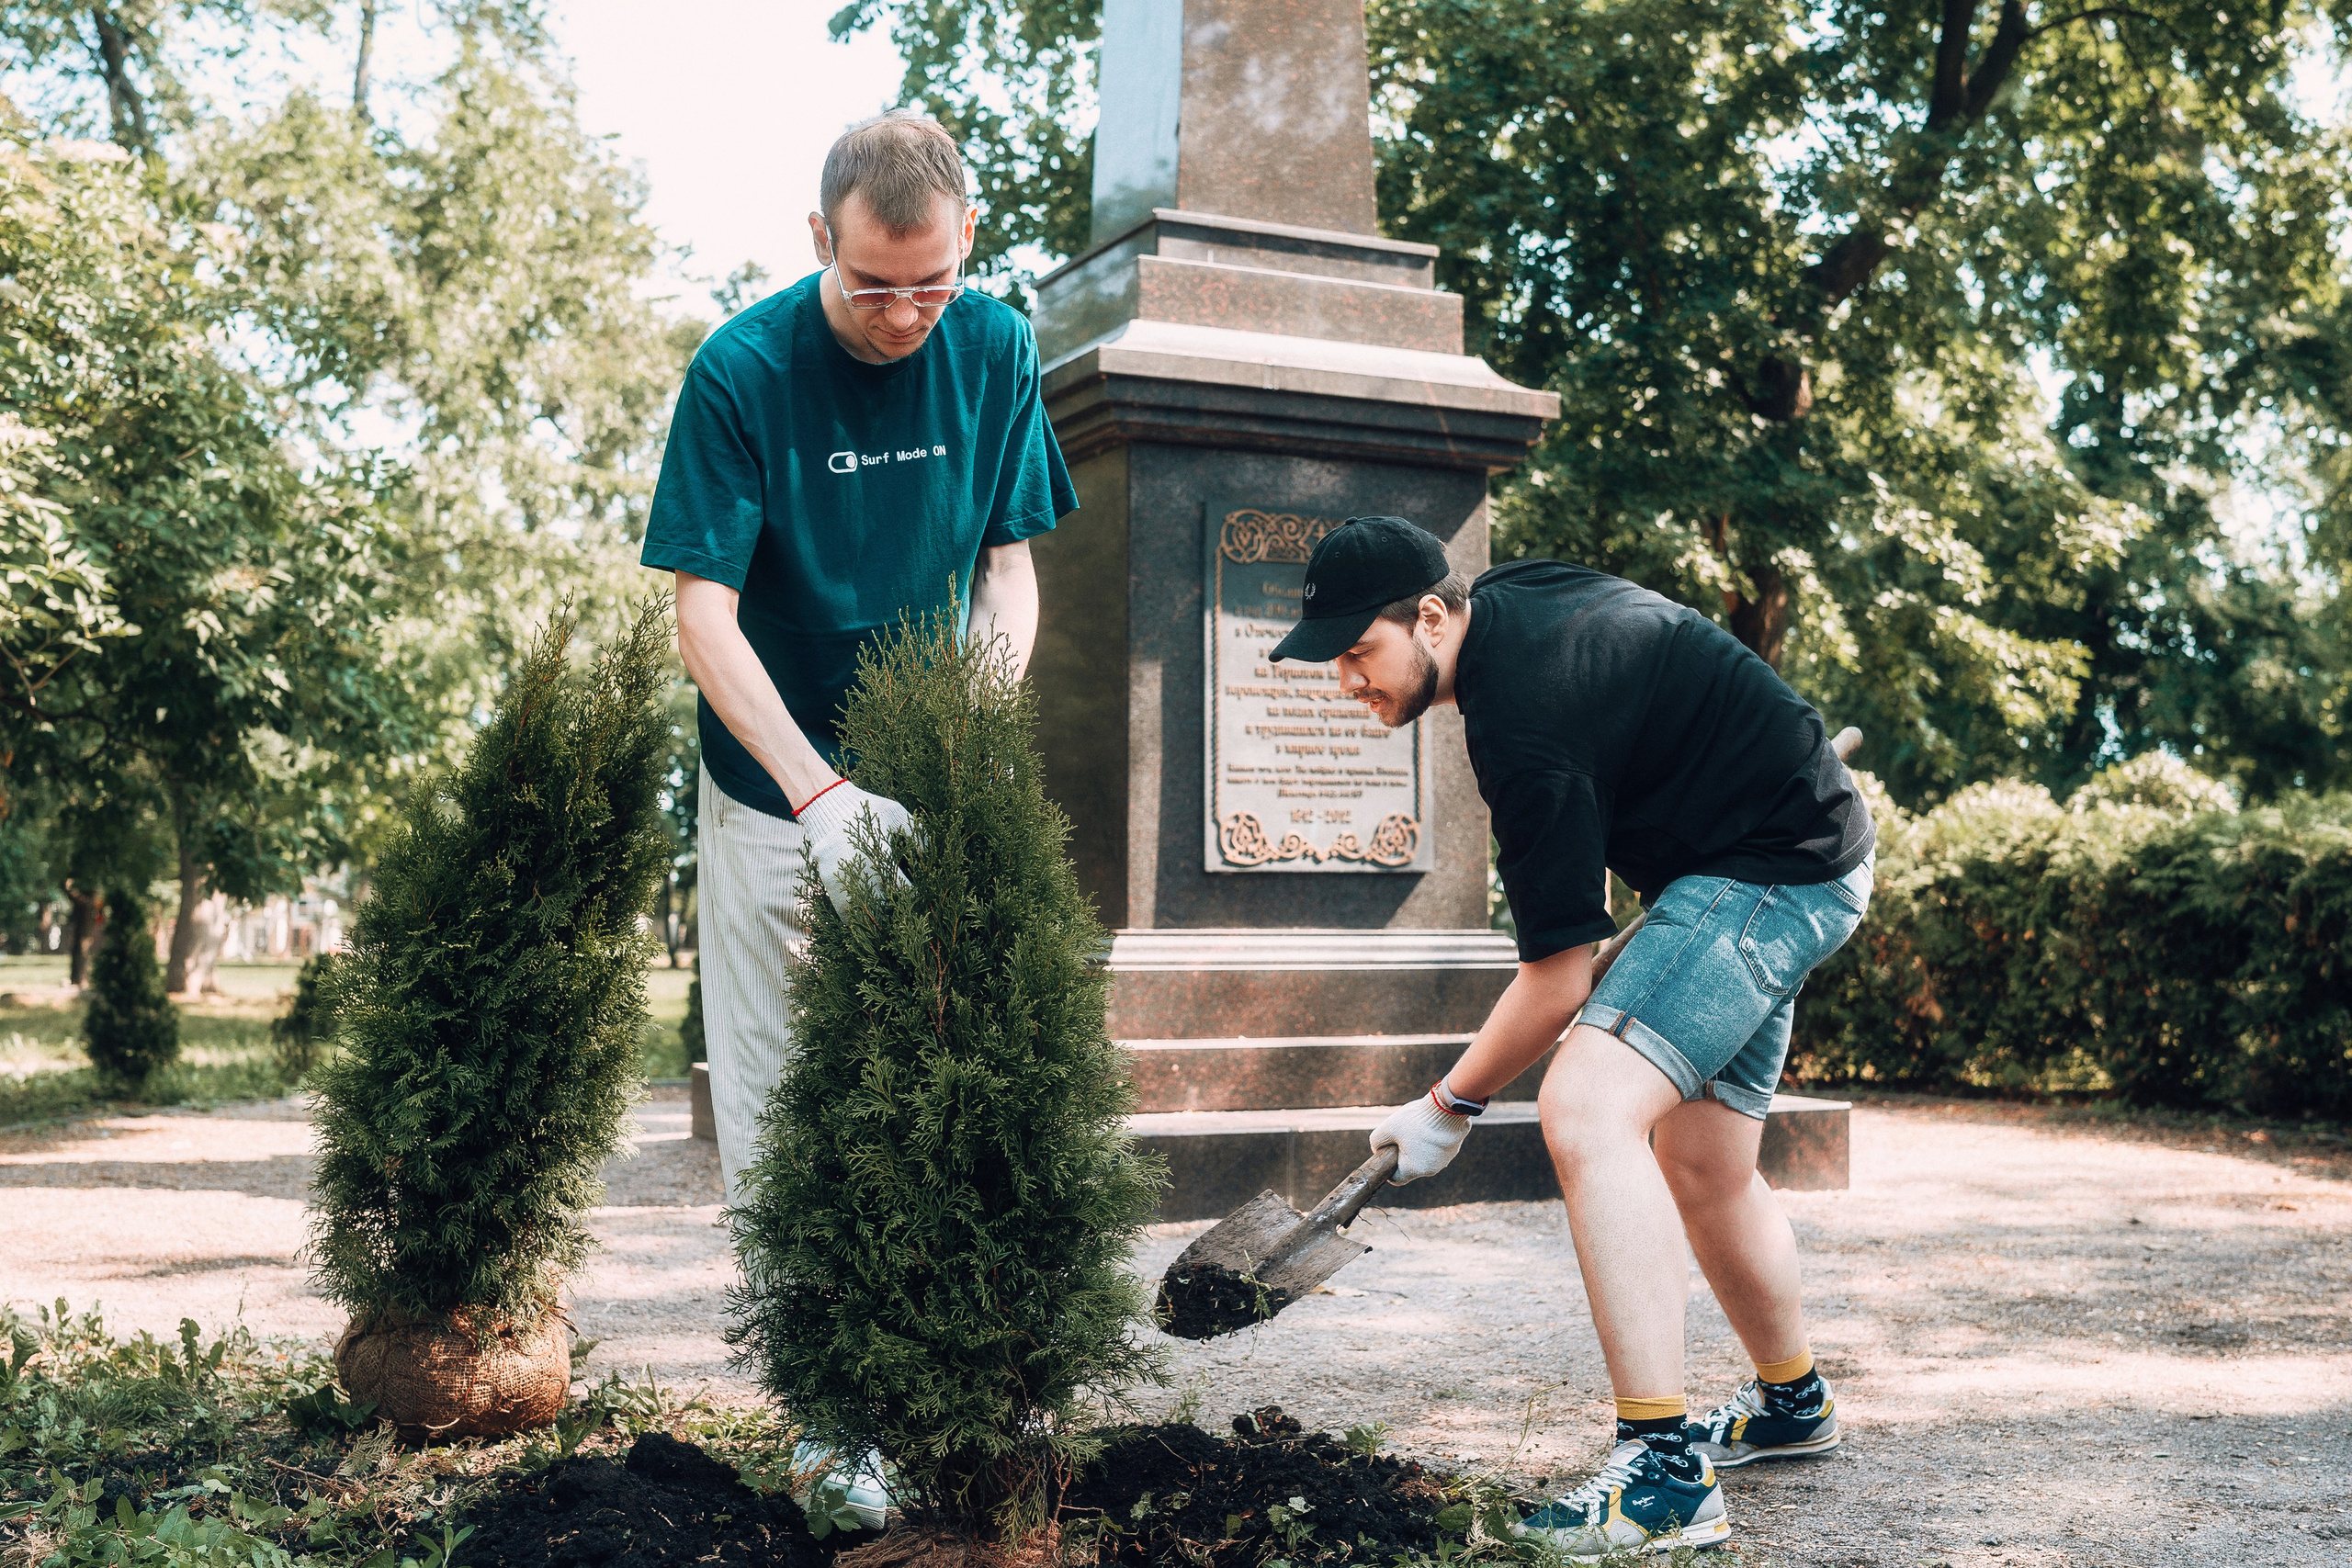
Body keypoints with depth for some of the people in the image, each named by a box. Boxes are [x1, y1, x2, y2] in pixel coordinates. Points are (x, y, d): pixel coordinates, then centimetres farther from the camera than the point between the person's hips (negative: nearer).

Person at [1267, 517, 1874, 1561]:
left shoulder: (1526, 716, -28)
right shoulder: (1510, 597, 2)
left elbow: (1559, 984, -23)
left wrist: (1448, 1108, -10)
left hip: (1773, 871, -11)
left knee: (1586, 1112, -25)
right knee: (1703, 1170, 19)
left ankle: (1665, 1478, -28)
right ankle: (1791, 1405, 41)